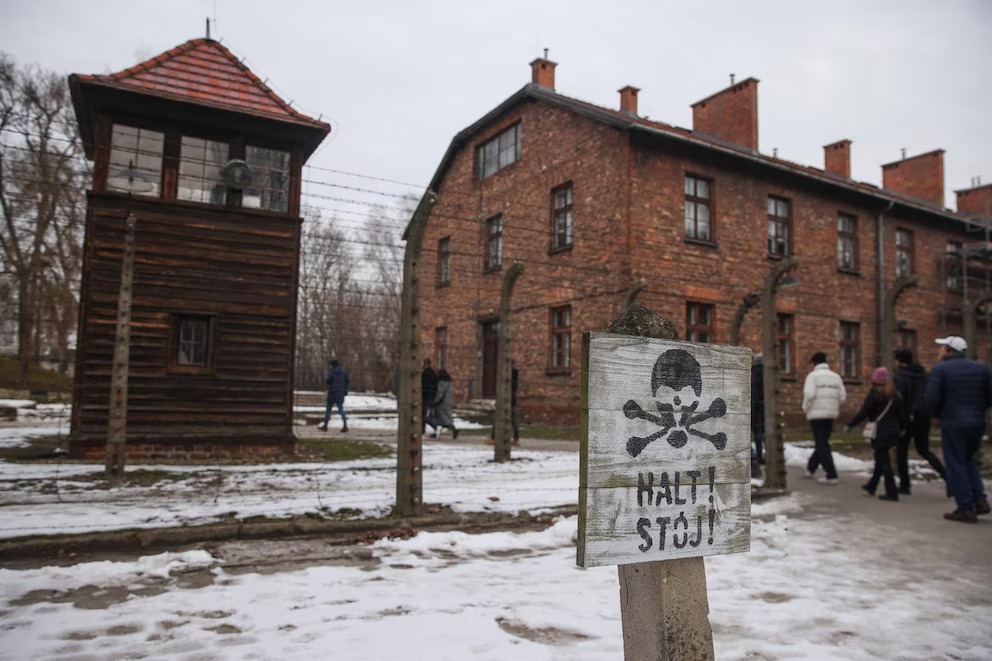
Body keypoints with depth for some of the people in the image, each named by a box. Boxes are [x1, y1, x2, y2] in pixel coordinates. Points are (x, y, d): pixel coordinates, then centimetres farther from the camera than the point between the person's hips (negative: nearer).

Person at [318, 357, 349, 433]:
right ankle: (345, 425, -4)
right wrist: (345, 392, 12)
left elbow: (328, 381, -17)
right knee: (341, 409, 7)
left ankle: (325, 426, 14)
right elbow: (347, 381, 6)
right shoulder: (343, 371, 7)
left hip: (332, 392, -5)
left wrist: (325, 380, 7)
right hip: (341, 393, 5)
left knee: (328, 409, 6)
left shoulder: (332, 371, -10)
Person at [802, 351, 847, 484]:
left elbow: (809, 394, -19)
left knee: (821, 445, -2)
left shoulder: (813, 375, -7)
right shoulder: (836, 376, 9)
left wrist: (805, 408, -3)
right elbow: (842, 396, 4)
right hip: (831, 414, 6)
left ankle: (831, 475, -8)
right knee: (823, 442, 18)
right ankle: (810, 468, 32)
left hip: (817, 414, -6)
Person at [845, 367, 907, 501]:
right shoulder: (894, 394, 7)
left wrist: (850, 425, -6)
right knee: (881, 459, 18)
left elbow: (863, 413, -14)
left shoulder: (874, 394, -13)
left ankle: (891, 493, -4)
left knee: (883, 461, -4)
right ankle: (871, 486, 31)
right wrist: (903, 428, 26)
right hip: (892, 432, 8)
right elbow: (901, 412, 12)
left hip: (880, 432, -8)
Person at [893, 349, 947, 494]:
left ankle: (904, 486, 10)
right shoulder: (923, 374, 9)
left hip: (907, 418, -6)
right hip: (923, 417, 6)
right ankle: (947, 476, 3)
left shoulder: (898, 377, -11)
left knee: (901, 452, 8)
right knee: (924, 450, 20)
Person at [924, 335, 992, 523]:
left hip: (952, 423, -5)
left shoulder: (940, 369, -8)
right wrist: (977, 410, 16)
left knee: (956, 465, 3)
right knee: (970, 460, 23)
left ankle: (966, 509, 3)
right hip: (977, 423, 5)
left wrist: (939, 415, 2)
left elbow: (931, 398, -16)